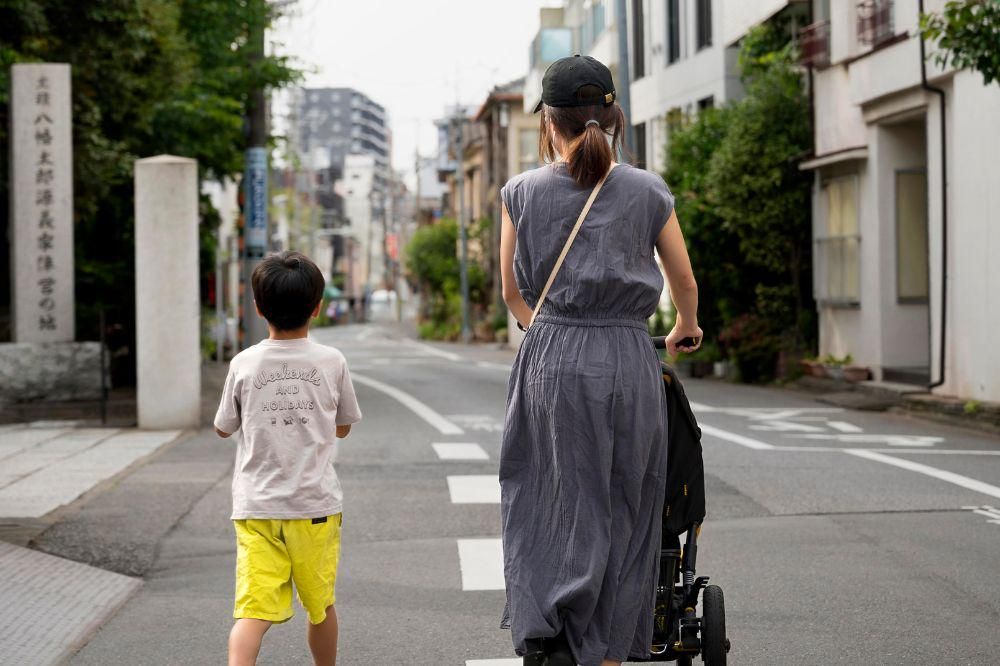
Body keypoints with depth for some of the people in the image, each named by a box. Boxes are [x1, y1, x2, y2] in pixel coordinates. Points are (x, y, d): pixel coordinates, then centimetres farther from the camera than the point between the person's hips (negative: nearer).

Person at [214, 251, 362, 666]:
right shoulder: (332, 362, -2)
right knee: (321, 605, 18)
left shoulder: (244, 364, -2)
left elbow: (223, 428, 11)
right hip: (315, 506, 1)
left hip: (256, 506, -1)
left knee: (253, 610, -8)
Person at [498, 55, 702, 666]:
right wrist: (686, 330, 36)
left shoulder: (522, 193, 2)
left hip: (551, 363, 0)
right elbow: (685, 283, 15)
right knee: (622, 516, 9)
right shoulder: (648, 191, 3)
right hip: (629, 363, 0)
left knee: (557, 510, 6)